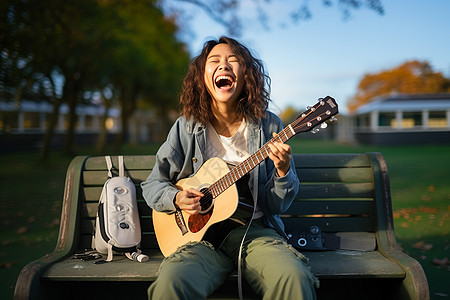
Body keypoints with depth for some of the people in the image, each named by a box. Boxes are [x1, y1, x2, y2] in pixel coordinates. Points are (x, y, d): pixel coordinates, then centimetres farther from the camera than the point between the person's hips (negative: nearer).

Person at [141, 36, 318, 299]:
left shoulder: (268, 126, 3)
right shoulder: (187, 127, 3)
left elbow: (275, 206, 2)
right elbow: (152, 185, 12)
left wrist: (283, 171, -17)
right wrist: (177, 198, -8)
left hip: (255, 230, 1)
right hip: (200, 232, 0)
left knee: (294, 279, -31)